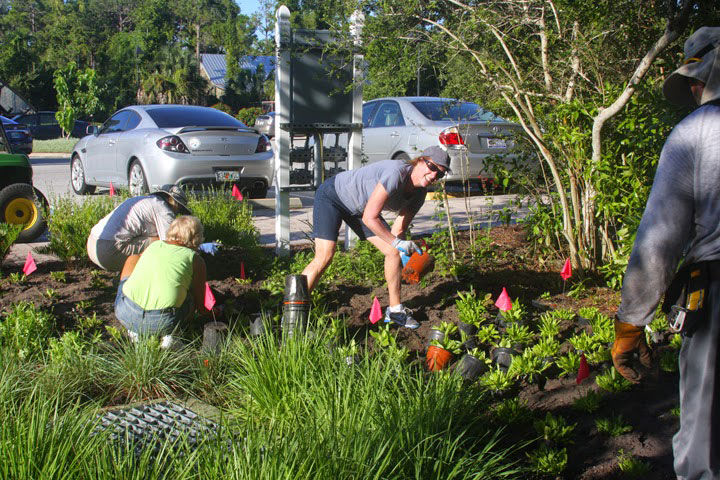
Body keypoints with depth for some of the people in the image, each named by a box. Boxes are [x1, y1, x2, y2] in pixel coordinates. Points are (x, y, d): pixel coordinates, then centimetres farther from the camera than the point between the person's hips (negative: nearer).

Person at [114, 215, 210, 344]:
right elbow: (201, 308, 13)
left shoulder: (153, 246, 18)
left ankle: (134, 329, 18)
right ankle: (168, 333, 2)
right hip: (162, 322, -2)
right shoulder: (195, 260, 8)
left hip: (125, 315, 3)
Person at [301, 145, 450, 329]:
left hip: (358, 208, 8)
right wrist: (398, 243, -28)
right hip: (332, 195, -8)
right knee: (324, 257, -22)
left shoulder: (419, 194, -8)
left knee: (393, 252, 0)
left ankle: (395, 310, 14)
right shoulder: (397, 173, -35)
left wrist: (403, 251, -20)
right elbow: (369, 218, -34)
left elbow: (398, 230, -3)